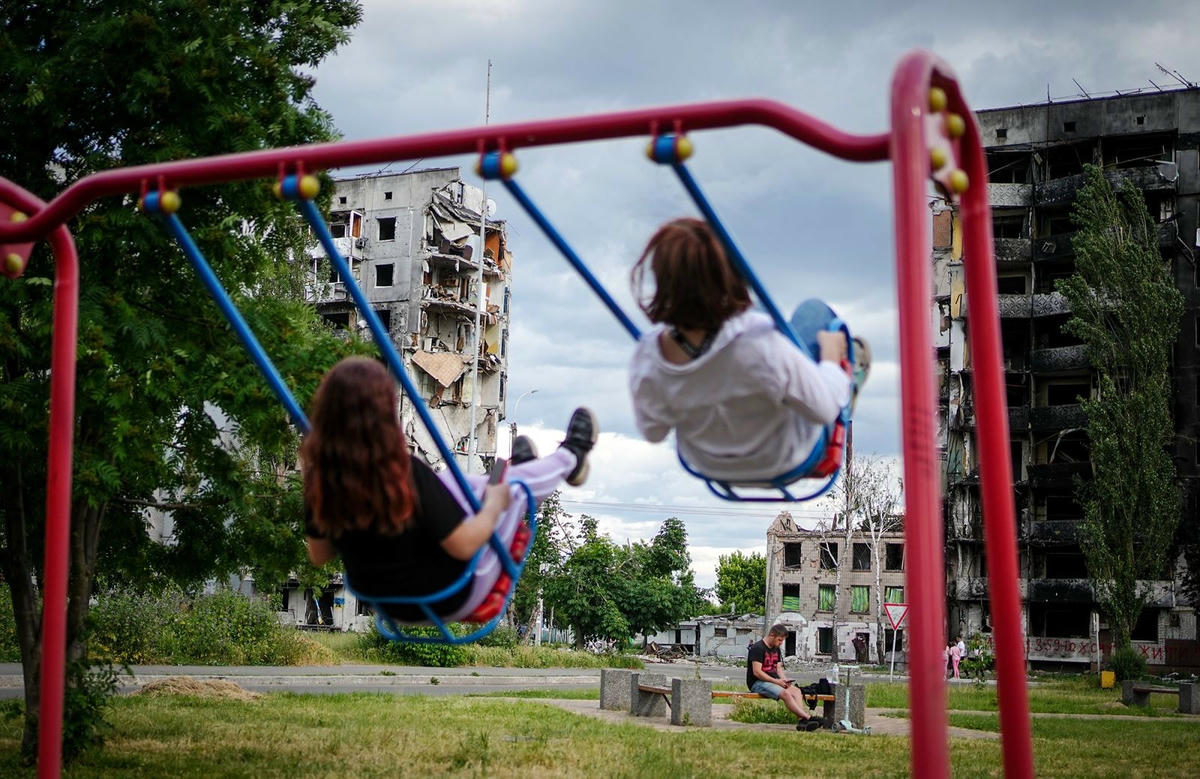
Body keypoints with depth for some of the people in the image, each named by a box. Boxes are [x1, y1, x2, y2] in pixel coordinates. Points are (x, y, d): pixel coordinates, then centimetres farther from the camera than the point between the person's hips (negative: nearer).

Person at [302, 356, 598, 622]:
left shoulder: (319, 477, -15)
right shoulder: (407, 474, -33)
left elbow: (319, 556, -1)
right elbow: (464, 546, -24)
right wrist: (494, 504, -6)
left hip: (387, 604, 5)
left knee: (456, 484, 21)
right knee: (511, 485, 13)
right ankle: (571, 458, 43)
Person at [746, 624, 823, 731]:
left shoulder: (776, 650, 19)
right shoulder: (757, 648, -9)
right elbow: (757, 672, -16)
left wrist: (784, 680, -4)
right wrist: (777, 681, -18)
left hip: (774, 681, 8)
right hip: (758, 683, -8)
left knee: (796, 691, -18)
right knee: (786, 693, -30)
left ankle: (802, 720, -37)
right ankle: (808, 717, -34)